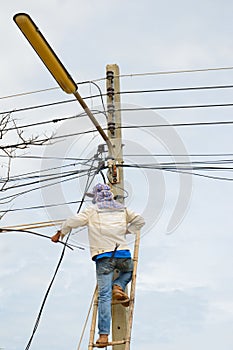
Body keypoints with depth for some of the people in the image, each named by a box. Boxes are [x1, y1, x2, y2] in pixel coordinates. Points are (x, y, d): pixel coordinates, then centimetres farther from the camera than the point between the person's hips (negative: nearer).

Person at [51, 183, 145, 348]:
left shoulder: (92, 210, 9)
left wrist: (60, 234, 20)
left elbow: (72, 222, 5)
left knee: (104, 295, -3)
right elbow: (140, 220, 19)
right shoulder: (122, 209, 18)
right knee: (128, 271, 34)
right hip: (122, 252, 2)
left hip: (103, 256, -2)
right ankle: (118, 286, 3)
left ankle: (103, 335, -10)